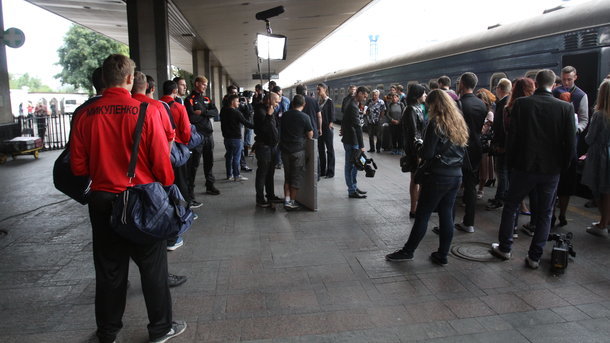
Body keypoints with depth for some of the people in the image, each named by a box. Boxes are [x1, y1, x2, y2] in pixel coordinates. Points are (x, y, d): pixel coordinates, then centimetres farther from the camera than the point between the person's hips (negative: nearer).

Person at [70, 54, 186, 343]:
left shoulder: (86, 115, -5)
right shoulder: (147, 111, -14)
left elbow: (78, 165, -1)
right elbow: (161, 160, -12)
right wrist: (168, 187, 6)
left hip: (102, 200, 3)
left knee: (109, 268, 17)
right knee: (152, 266, 12)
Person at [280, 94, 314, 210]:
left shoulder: (284, 115, 4)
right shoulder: (304, 117, -9)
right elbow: (310, 135, -5)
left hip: (285, 149, 5)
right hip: (298, 150, -4)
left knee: (287, 176, 15)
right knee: (297, 176, 5)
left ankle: (286, 200, 11)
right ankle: (292, 202, 8)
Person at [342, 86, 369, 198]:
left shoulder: (352, 105, 13)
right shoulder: (353, 107, -20)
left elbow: (344, 121, 25)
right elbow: (358, 127, -24)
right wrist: (361, 145, -25)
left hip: (350, 139, 10)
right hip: (351, 141, -10)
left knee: (354, 165, 15)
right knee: (351, 166, -3)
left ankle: (354, 187, 24)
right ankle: (352, 191, 3)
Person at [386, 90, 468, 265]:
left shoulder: (436, 123, -14)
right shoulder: (460, 123, 9)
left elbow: (427, 154, -16)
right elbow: (463, 150, 17)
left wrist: (420, 150, 4)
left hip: (438, 176, -7)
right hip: (456, 175, 7)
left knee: (422, 215, 2)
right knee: (447, 214, 11)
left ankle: (408, 251, 12)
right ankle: (442, 254, 18)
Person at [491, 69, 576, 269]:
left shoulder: (521, 104, -8)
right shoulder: (566, 107, -6)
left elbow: (512, 136, -7)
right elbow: (570, 142, -4)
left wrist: (511, 161, 6)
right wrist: (563, 166, 10)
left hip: (524, 166, -1)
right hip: (551, 169, 1)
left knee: (510, 207, 16)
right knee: (545, 214, 12)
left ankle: (504, 248, 23)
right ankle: (535, 257, 16)